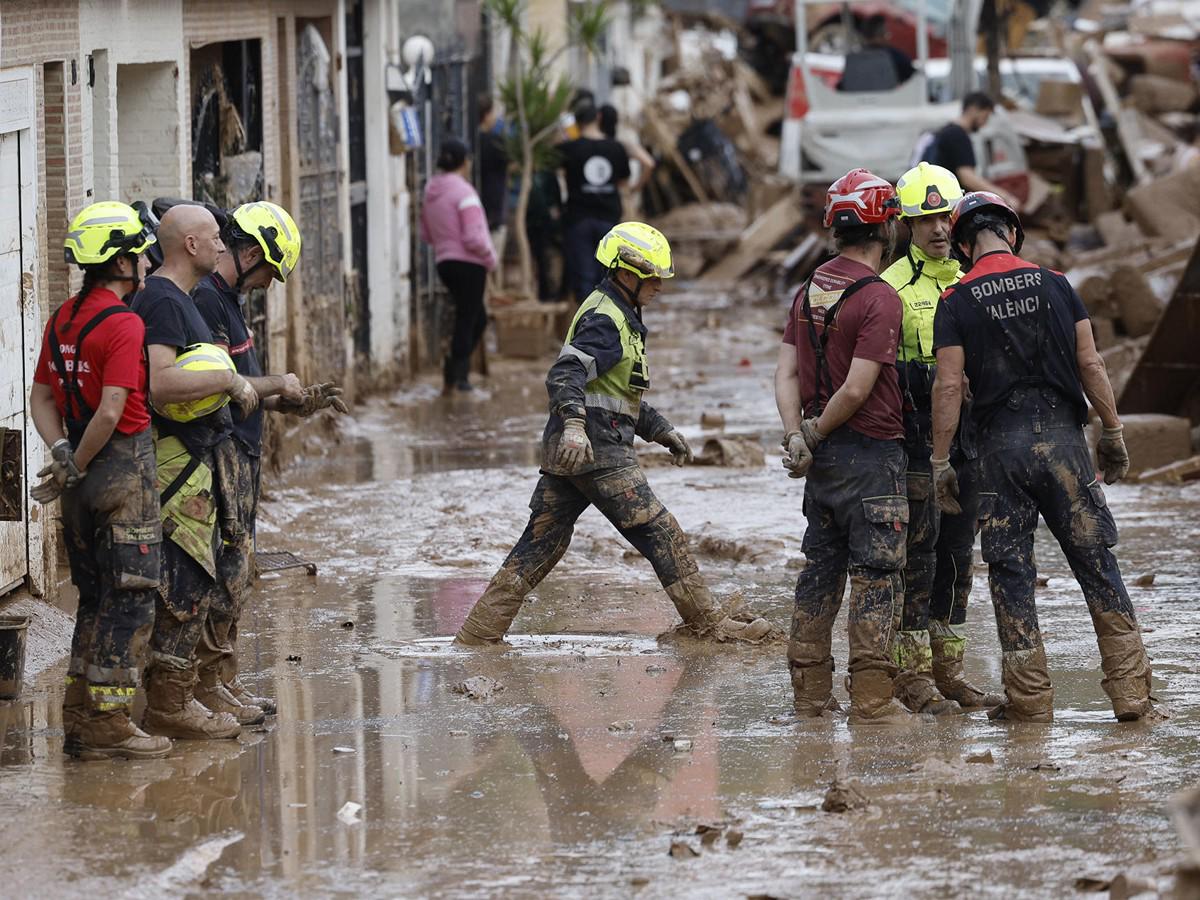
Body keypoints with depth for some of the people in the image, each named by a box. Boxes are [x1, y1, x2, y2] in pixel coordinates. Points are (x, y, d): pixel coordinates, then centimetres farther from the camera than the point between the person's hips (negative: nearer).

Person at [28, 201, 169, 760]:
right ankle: (108, 725, -5)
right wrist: (76, 468, -12)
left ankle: (80, 721, 18)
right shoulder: (123, 325, -17)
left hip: (86, 481, 9)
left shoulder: (62, 320, 11)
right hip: (124, 467, -9)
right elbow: (111, 411, -23)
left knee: (95, 598, 16)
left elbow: (41, 398, 13)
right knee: (130, 598, -4)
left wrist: (63, 454, 1)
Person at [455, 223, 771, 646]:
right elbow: (566, 374, -27)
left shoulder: (618, 317, 22)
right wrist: (573, 425, -41)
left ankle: (481, 628, 9)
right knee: (660, 535, -4)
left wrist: (662, 431, 30)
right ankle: (710, 624, 2)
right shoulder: (604, 321, -12)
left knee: (543, 541, 10)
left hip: (568, 452, 11)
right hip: (596, 451, -11)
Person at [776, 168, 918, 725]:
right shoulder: (879, 298, -15)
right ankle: (871, 699, -5)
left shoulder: (809, 292, 9)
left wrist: (797, 435, -3)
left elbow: (787, 372, 5)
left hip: (823, 453, 8)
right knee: (875, 576, -3)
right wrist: (816, 433, -6)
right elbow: (857, 389, -19)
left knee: (821, 570, 12)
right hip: (871, 454, -7)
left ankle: (810, 696, 15)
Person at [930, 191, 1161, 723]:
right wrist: (1113, 433, 11)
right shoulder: (1055, 285, 4)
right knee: (1096, 562, 4)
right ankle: (1131, 693, 0)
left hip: (1001, 444, -1)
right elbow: (1091, 366, 2)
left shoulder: (957, 303, -1)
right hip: (1062, 436, 1)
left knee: (1010, 571, 6)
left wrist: (941, 462, 0)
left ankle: (1030, 699, 4)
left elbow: (948, 386, -5)